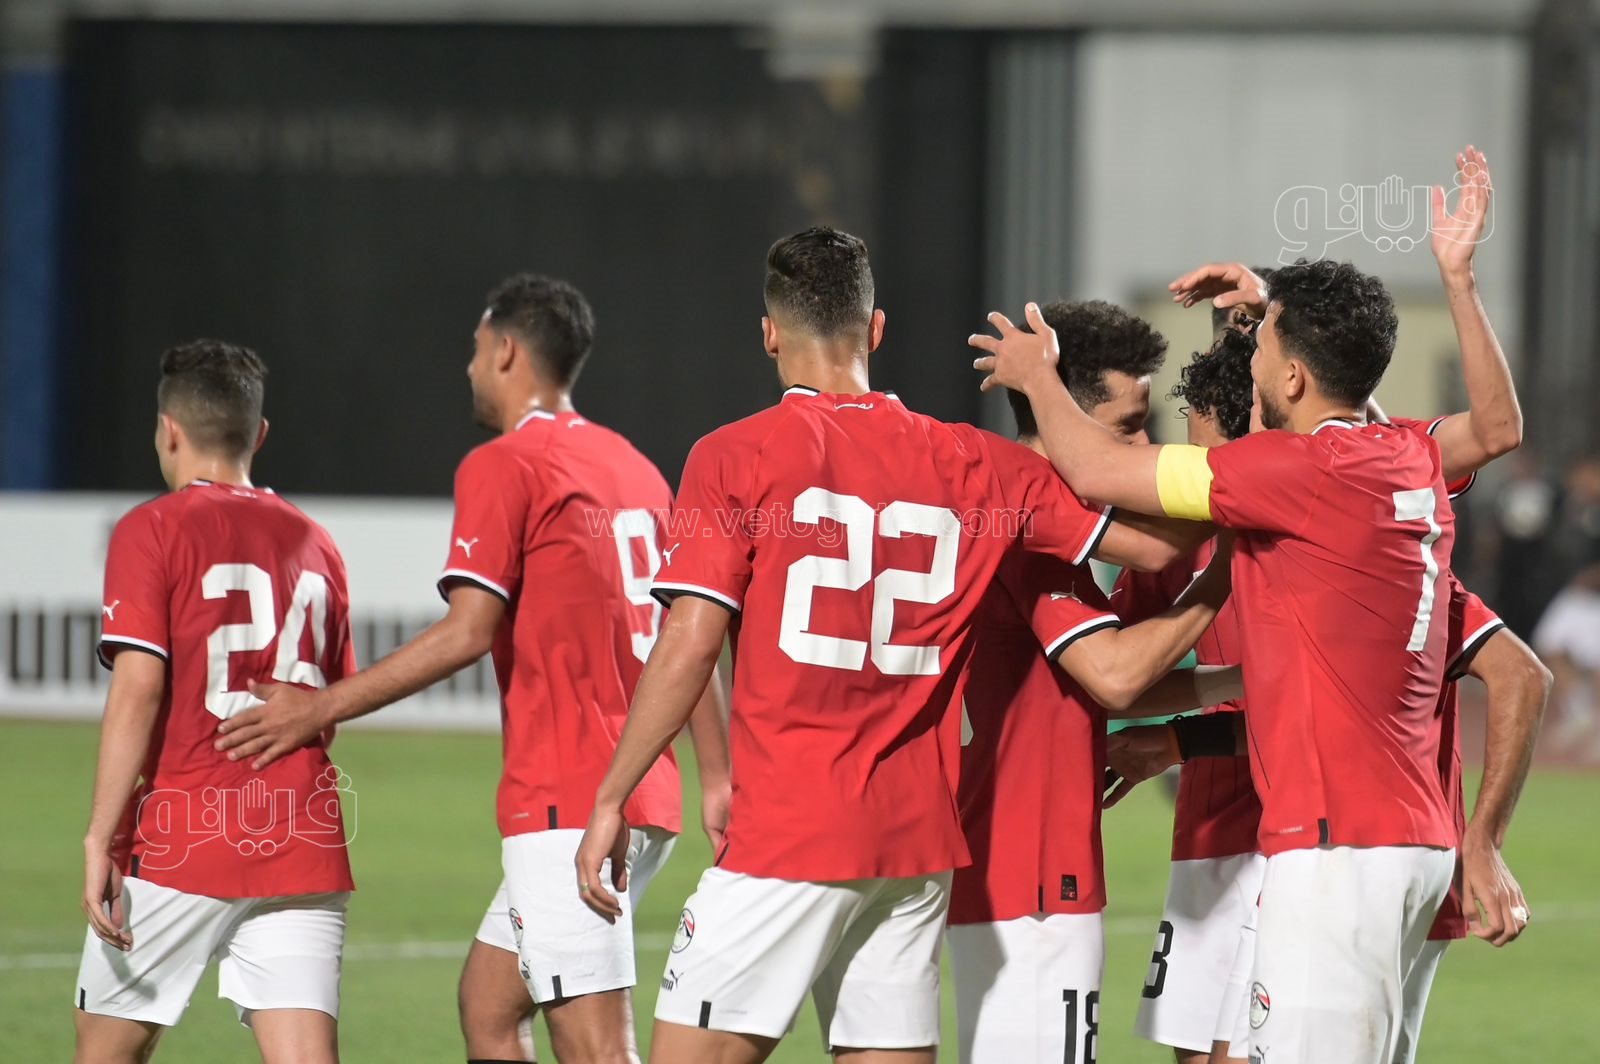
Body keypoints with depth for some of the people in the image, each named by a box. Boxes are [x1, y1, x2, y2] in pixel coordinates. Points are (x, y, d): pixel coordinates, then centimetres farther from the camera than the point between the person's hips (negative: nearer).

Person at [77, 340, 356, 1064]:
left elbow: (138, 686, -13)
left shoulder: (152, 530, -3)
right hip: (304, 851, 4)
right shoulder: (312, 543, 12)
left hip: (180, 842, -4)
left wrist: (101, 839, -13)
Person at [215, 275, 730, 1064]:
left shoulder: (503, 466, -8)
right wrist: (717, 777, 18)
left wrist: (322, 708, -10)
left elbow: (468, 633, -15)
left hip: (565, 804, -9)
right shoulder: (631, 466, 16)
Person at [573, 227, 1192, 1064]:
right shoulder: (976, 465, 7)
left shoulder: (737, 457, -4)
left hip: (785, 835, -5)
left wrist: (610, 801, -3)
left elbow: (689, 645, -9)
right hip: (917, 840, 5)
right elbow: (1157, 547, 9)